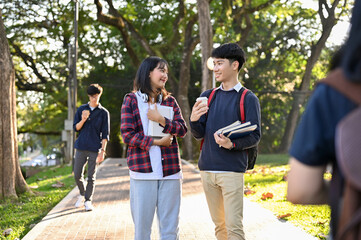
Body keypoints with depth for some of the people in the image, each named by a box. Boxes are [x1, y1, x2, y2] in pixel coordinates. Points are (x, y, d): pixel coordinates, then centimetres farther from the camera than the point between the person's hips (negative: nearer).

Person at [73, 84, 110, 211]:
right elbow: (75, 128, 7)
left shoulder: (103, 112, 2)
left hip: (94, 149, -2)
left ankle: (88, 200, 10)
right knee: (77, 174, 3)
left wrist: (102, 150, -7)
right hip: (81, 147, 2)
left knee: (91, 176, 0)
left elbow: (105, 134, 1)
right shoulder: (81, 109, 8)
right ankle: (82, 194, 28)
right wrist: (83, 120, -12)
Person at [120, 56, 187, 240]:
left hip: (170, 169, 3)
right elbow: (127, 134, -4)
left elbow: (182, 130, 3)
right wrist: (156, 142, -12)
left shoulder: (170, 101, 13)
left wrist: (162, 121, -13)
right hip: (143, 170, -3)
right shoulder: (131, 100, 4)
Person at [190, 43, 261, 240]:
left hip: (232, 170, -5)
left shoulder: (248, 99, 0)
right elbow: (199, 134, 9)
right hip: (207, 169, 5)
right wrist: (194, 120, -13)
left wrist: (232, 144, -23)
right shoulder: (207, 96, 13)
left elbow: (255, 136, -5)